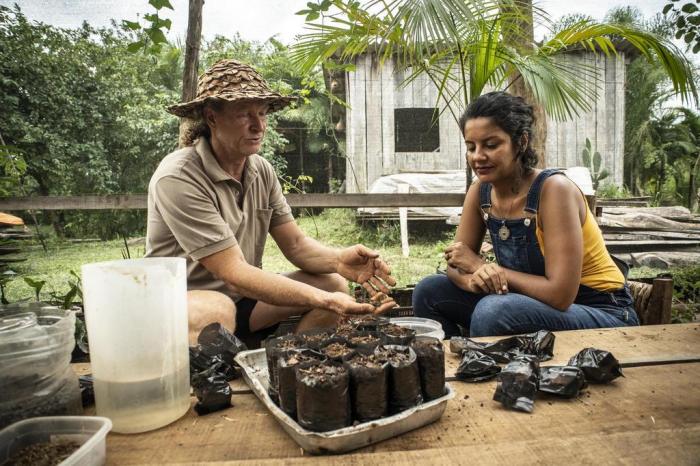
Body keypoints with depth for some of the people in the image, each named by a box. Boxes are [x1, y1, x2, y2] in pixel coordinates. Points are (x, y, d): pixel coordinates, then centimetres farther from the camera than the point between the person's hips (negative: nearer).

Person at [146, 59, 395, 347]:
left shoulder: (261, 170, 1)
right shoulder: (177, 178, -23)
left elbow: (296, 244, -1)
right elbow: (233, 273, -27)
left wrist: (339, 261, -24)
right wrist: (326, 301, -34)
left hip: (243, 298, 7)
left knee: (333, 284, -8)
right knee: (212, 311, -39)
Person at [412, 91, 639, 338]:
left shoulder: (554, 189, -23)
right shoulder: (480, 191, -5)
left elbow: (560, 294, -27)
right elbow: (455, 264, -1)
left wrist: (481, 266, -20)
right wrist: (473, 279, -24)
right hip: (538, 303, 6)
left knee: (494, 310, -33)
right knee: (429, 292, -6)